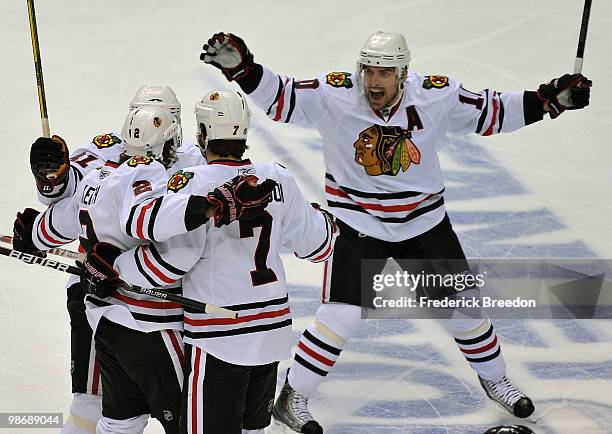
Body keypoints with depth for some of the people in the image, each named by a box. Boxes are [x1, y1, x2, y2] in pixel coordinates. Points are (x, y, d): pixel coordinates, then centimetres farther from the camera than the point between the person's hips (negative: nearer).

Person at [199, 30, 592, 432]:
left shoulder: (436, 95, -11)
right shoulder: (334, 95, -17)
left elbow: (491, 112, 0)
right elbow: (280, 98, -16)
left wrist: (548, 99, -8)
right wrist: (241, 68, -31)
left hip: (424, 221, 3)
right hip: (357, 224, -3)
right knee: (342, 315, -11)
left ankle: (495, 380, 38)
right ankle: (292, 399, 10)